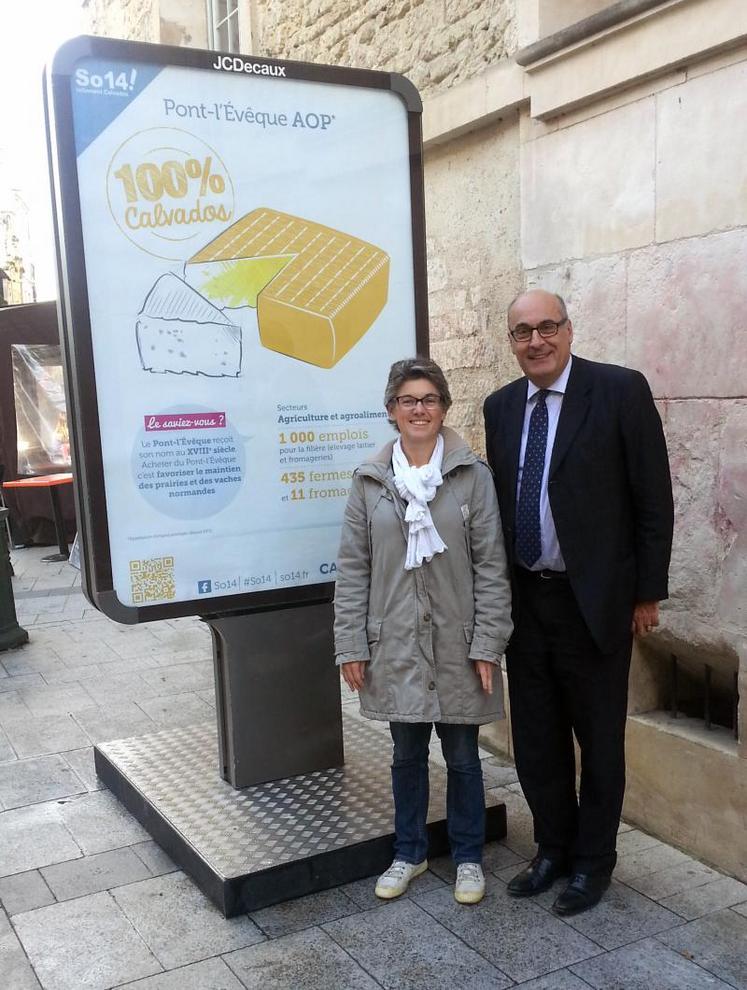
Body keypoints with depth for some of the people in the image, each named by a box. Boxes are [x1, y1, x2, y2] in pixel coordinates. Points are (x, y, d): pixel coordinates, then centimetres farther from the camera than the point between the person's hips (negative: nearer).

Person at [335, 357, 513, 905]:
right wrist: (351, 646, -2)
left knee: (462, 756, 12)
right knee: (407, 753, 17)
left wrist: (488, 644, -9)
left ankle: (468, 857, 32)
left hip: (456, 643, -2)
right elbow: (353, 568, 2)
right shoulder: (370, 480, 0)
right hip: (396, 643, 2)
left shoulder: (473, 475, -6)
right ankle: (409, 853, 36)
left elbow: (492, 565, -6)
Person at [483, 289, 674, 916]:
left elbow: (653, 497, -8)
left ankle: (593, 861, 30)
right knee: (535, 738, 15)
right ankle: (553, 849, 35)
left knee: (599, 739, 11)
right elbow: (502, 498, 11)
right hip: (523, 599, 5)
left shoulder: (621, 390, -9)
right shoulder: (500, 407, 6)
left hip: (593, 599, -5)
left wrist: (647, 592, -7)